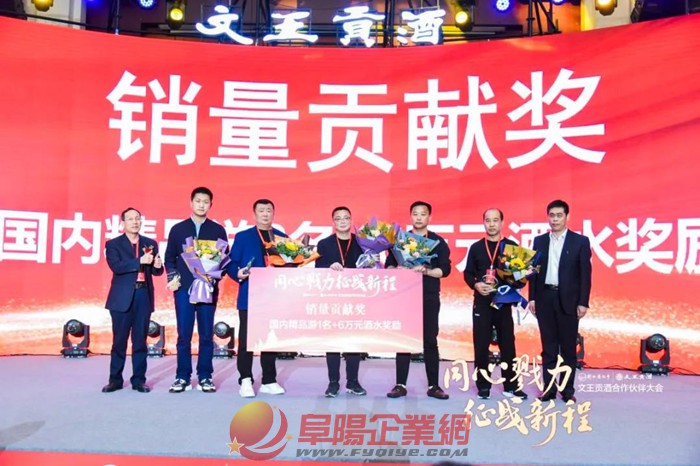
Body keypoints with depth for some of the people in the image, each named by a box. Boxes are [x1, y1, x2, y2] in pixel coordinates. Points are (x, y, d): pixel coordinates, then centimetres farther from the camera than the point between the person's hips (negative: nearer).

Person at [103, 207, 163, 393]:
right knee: (119, 340, 3)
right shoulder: (113, 244, 3)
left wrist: (157, 266, -16)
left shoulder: (150, 244, 12)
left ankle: (139, 380, 12)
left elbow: (155, 271, 7)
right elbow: (116, 266, -13)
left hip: (144, 296, 2)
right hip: (123, 297, -2)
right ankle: (115, 379, 12)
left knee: (140, 341, 5)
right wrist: (140, 261, -21)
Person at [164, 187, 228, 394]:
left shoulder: (218, 230, 7)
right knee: (184, 335, 1)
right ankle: (182, 377, 9)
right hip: (184, 288, 0)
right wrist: (173, 277, -4)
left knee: (206, 335, 3)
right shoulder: (178, 229, 9)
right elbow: (169, 257, 10)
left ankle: (205, 377, 11)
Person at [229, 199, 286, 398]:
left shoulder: (283, 237, 13)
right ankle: (245, 381, 8)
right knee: (246, 339, -2)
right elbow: (232, 264, 1)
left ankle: (269, 381, 17)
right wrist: (238, 274, -19)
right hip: (250, 297, -2)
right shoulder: (242, 237, 6)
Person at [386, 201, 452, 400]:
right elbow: (389, 265, 6)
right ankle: (400, 385, 7)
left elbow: (445, 270, -2)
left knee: (430, 341, 1)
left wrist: (426, 271, -18)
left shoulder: (438, 242, 5)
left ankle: (433, 386, 8)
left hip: (429, 298, -1)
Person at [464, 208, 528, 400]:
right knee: (481, 344, 2)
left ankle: (511, 386, 13)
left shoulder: (511, 246, 4)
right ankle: (483, 386, 11)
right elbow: (468, 273, 5)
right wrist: (476, 285, -13)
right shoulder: (476, 247, 6)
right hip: (481, 302, 1)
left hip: (504, 301, 0)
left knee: (507, 343, 4)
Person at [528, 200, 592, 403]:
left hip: (568, 300, -2)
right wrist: (532, 297, 3)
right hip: (545, 298, 2)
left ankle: (567, 390, 13)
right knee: (548, 348, 7)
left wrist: (583, 302, -8)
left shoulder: (580, 241, 0)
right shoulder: (539, 241, 9)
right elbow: (534, 270, 9)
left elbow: (585, 274, -3)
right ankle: (549, 389, 12)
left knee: (568, 348, 4)